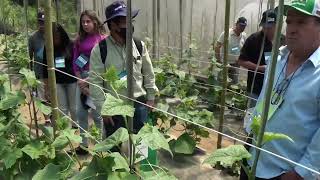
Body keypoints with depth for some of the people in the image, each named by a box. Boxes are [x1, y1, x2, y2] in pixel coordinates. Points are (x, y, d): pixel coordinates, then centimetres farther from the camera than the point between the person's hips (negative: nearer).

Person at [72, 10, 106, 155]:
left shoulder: (102, 39, -5)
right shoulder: (80, 40, 12)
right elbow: (75, 62, 10)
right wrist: (80, 80, -3)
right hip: (81, 78, 6)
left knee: (96, 113, -1)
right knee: (80, 113, 9)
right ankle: (83, 144, 23)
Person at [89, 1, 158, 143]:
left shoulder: (139, 45, 0)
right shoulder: (100, 49, -11)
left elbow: (149, 73, 7)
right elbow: (95, 82, -10)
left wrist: (151, 98, 6)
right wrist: (102, 108, -10)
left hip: (139, 104, 3)